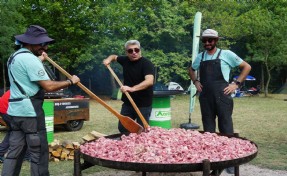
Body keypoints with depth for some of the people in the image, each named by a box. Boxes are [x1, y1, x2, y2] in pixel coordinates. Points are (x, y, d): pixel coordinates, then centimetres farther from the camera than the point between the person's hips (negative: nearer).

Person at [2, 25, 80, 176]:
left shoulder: (14, 57, 15)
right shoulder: (30, 59, -16)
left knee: (14, 150, 14)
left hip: (16, 110, 10)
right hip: (30, 111, -10)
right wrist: (70, 81, -9)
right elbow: (48, 86, -21)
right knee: (38, 152, -1)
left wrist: (39, 59, 36)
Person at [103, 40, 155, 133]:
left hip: (143, 104, -7)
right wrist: (108, 59, 2)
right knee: (122, 128, 13)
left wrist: (132, 88, -47)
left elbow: (149, 81, -34)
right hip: (127, 102, 7)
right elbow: (114, 56, 26)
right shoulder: (125, 60, 4)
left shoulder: (147, 63, -17)